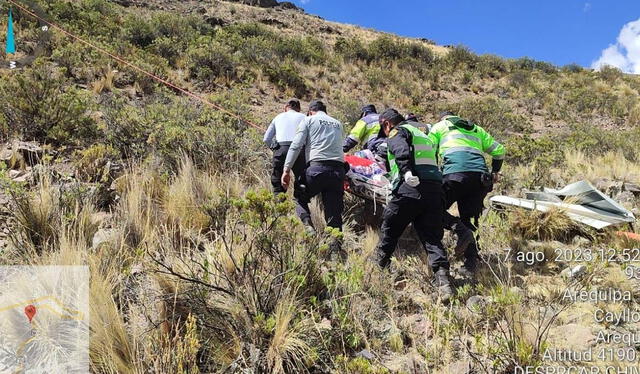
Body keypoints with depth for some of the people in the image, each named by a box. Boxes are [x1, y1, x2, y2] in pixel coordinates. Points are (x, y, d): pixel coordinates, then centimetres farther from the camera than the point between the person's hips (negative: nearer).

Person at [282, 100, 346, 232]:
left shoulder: (308, 121, 13)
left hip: (317, 167, -4)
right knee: (334, 213, 6)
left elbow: (296, 146, 1)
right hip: (338, 170, 4)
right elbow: (339, 145, 21)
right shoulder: (338, 124, 27)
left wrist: (287, 170, -2)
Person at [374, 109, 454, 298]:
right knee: (432, 237, 3)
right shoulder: (422, 134, 34)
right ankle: (444, 281, -10)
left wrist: (407, 172, -29)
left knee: (390, 230, 11)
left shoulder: (397, 132, 8)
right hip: (435, 188, 7)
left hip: (411, 188, -7)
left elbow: (402, 151, -15)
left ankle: (380, 267, 24)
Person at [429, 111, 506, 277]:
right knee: (469, 219, 10)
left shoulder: (440, 126, 21)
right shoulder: (477, 129, 33)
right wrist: (494, 172, 43)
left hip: (456, 174, -5)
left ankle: (461, 230, -18)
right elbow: (499, 150, 33)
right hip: (480, 176, 5)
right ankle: (471, 264, 2)